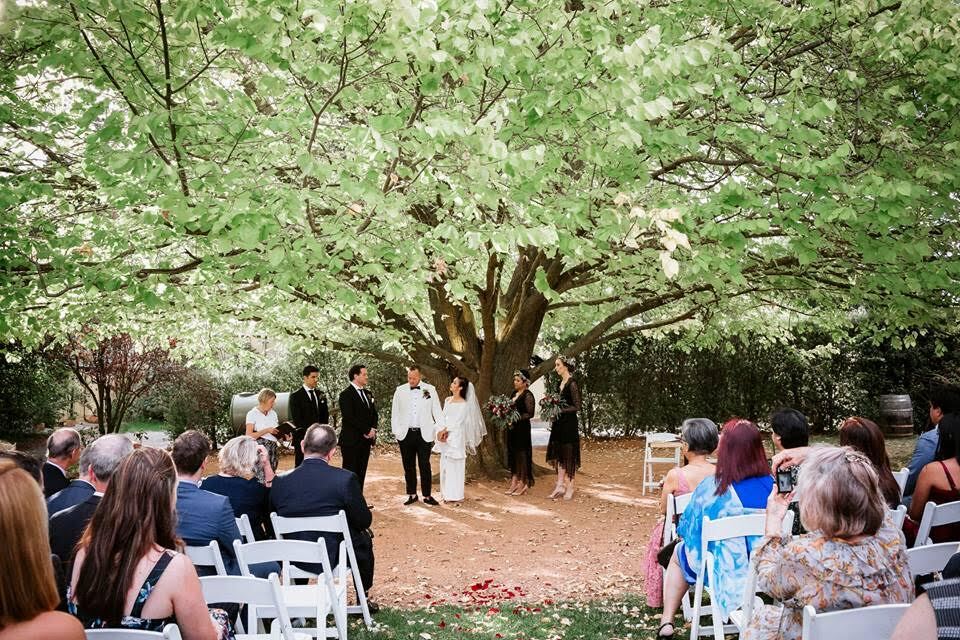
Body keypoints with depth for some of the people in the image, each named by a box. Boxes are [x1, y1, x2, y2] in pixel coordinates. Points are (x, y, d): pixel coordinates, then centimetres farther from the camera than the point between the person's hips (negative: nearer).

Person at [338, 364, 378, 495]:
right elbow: (349, 418, -17)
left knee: (361, 473, 8)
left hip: (365, 439, 7)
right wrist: (366, 431, -13)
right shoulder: (346, 394, -9)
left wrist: (373, 429, -1)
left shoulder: (368, 394, 16)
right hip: (351, 440, -7)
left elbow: (374, 414, 18)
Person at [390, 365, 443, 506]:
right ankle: (412, 494, 18)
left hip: (424, 434, -2)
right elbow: (395, 413, 7)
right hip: (406, 434, 2)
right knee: (408, 466, 8)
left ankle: (427, 495, 8)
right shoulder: (400, 391, 4)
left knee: (425, 465, 0)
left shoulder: (430, 389, 2)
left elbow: (437, 411, 5)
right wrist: (396, 431, 0)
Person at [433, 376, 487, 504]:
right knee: (445, 466, 9)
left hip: (456, 438, -7)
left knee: (455, 465, -3)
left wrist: (444, 431, -10)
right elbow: (443, 417, 7)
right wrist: (441, 431, -8)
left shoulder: (464, 404, -9)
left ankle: (456, 495, 3)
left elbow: (457, 422, -13)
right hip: (445, 438, 7)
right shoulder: (448, 400, 12)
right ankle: (447, 494, 17)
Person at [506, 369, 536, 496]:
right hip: (512, 428, 8)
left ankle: (523, 485, 6)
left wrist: (516, 418, -21)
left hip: (522, 429, -8)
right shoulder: (514, 394, 14)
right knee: (513, 455, 10)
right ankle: (514, 483, 16)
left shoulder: (528, 395, -11)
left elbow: (530, 414, -17)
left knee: (522, 454, -2)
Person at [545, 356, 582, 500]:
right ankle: (560, 486, 16)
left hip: (569, 424, -8)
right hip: (559, 424, 8)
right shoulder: (561, 383, 11)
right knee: (559, 454, 9)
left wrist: (560, 410, -19)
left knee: (569, 455, 0)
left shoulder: (572, 383, -14)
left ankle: (569, 488, 10)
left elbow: (577, 407, -16)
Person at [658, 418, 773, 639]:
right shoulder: (772, 485, -12)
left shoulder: (711, 487, -23)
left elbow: (690, 533, -9)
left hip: (726, 571, -3)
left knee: (679, 553, 29)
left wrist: (683, 535, 13)